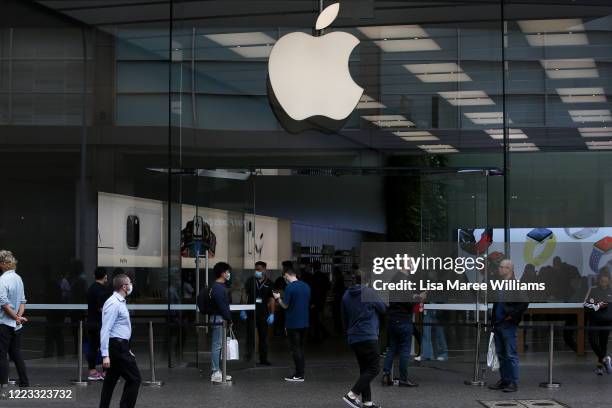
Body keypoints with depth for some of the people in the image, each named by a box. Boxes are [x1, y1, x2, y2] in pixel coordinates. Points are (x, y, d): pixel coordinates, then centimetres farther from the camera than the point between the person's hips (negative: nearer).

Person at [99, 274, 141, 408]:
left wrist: (127, 350, 26)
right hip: (117, 346, -10)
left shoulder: (120, 302, 16)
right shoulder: (113, 303, -16)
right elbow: (105, 330, -21)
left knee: (110, 381, 11)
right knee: (134, 379, -7)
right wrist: (105, 355, -26)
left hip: (120, 347, 10)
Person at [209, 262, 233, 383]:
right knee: (217, 345, -8)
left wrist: (228, 319, 14)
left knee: (218, 345, 13)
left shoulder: (221, 286, 17)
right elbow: (222, 306, -20)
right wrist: (229, 320, -14)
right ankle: (216, 373, -7)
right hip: (218, 319, -11)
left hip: (220, 319, 11)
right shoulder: (218, 288, -16)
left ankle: (217, 371, 18)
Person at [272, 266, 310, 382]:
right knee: (300, 348, 15)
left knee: (295, 349, -1)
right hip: (304, 323, 7)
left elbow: (285, 305, -13)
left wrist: (278, 298, 4)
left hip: (293, 323, -7)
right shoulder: (306, 286, 7)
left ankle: (299, 375, 0)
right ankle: (301, 373, 16)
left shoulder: (290, 287, -15)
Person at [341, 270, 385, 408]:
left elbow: (344, 318, 17)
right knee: (373, 369, -4)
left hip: (353, 338, 7)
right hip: (368, 337, -7)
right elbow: (383, 309, 1)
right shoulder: (369, 292, -9)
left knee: (364, 369, 14)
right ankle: (352, 395, -14)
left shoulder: (346, 295, 10)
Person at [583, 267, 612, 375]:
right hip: (594, 321, -2)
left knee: (603, 343, 4)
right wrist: (598, 306, -15)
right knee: (593, 341, -15)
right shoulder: (593, 290, -1)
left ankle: (600, 365, 7)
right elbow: (586, 304, -5)